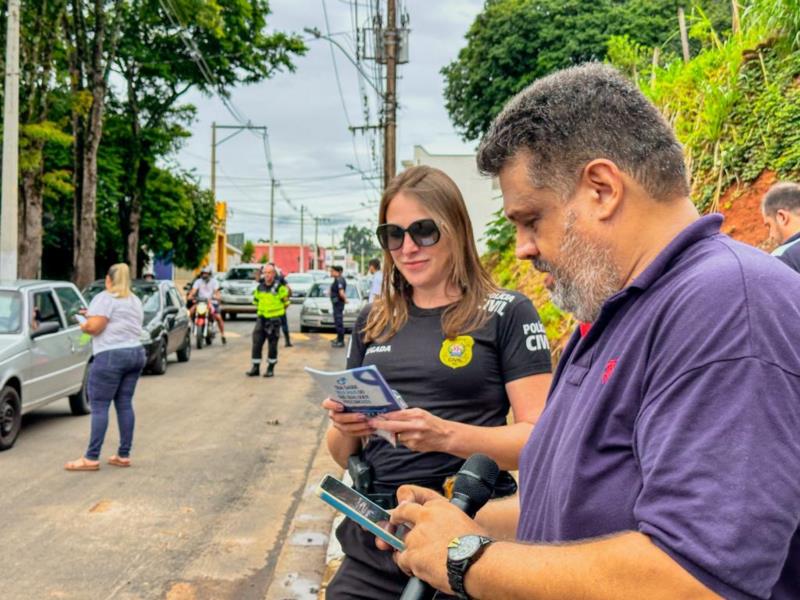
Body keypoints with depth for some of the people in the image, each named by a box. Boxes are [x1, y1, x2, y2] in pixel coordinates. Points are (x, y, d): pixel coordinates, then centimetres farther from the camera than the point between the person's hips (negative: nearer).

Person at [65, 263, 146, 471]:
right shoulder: (135, 300, 18)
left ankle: (91, 458, -4)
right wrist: (93, 316, 23)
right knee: (125, 404, 9)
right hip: (136, 353, 8)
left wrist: (83, 326, 5)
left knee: (99, 406, -4)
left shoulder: (104, 298, -7)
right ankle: (124, 455, 11)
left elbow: (94, 327, -17)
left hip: (111, 356, -8)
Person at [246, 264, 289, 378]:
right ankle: (255, 367, 6)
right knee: (256, 343, 0)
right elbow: (256, 300, 22)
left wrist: (280, 311, 6)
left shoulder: (279, 287, -10)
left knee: (272, 345, 2)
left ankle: (271, 368, 12)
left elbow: (286, 301, -1)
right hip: (261, 318, 5)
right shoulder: (260, 287, 6)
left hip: (274, 319, -5)